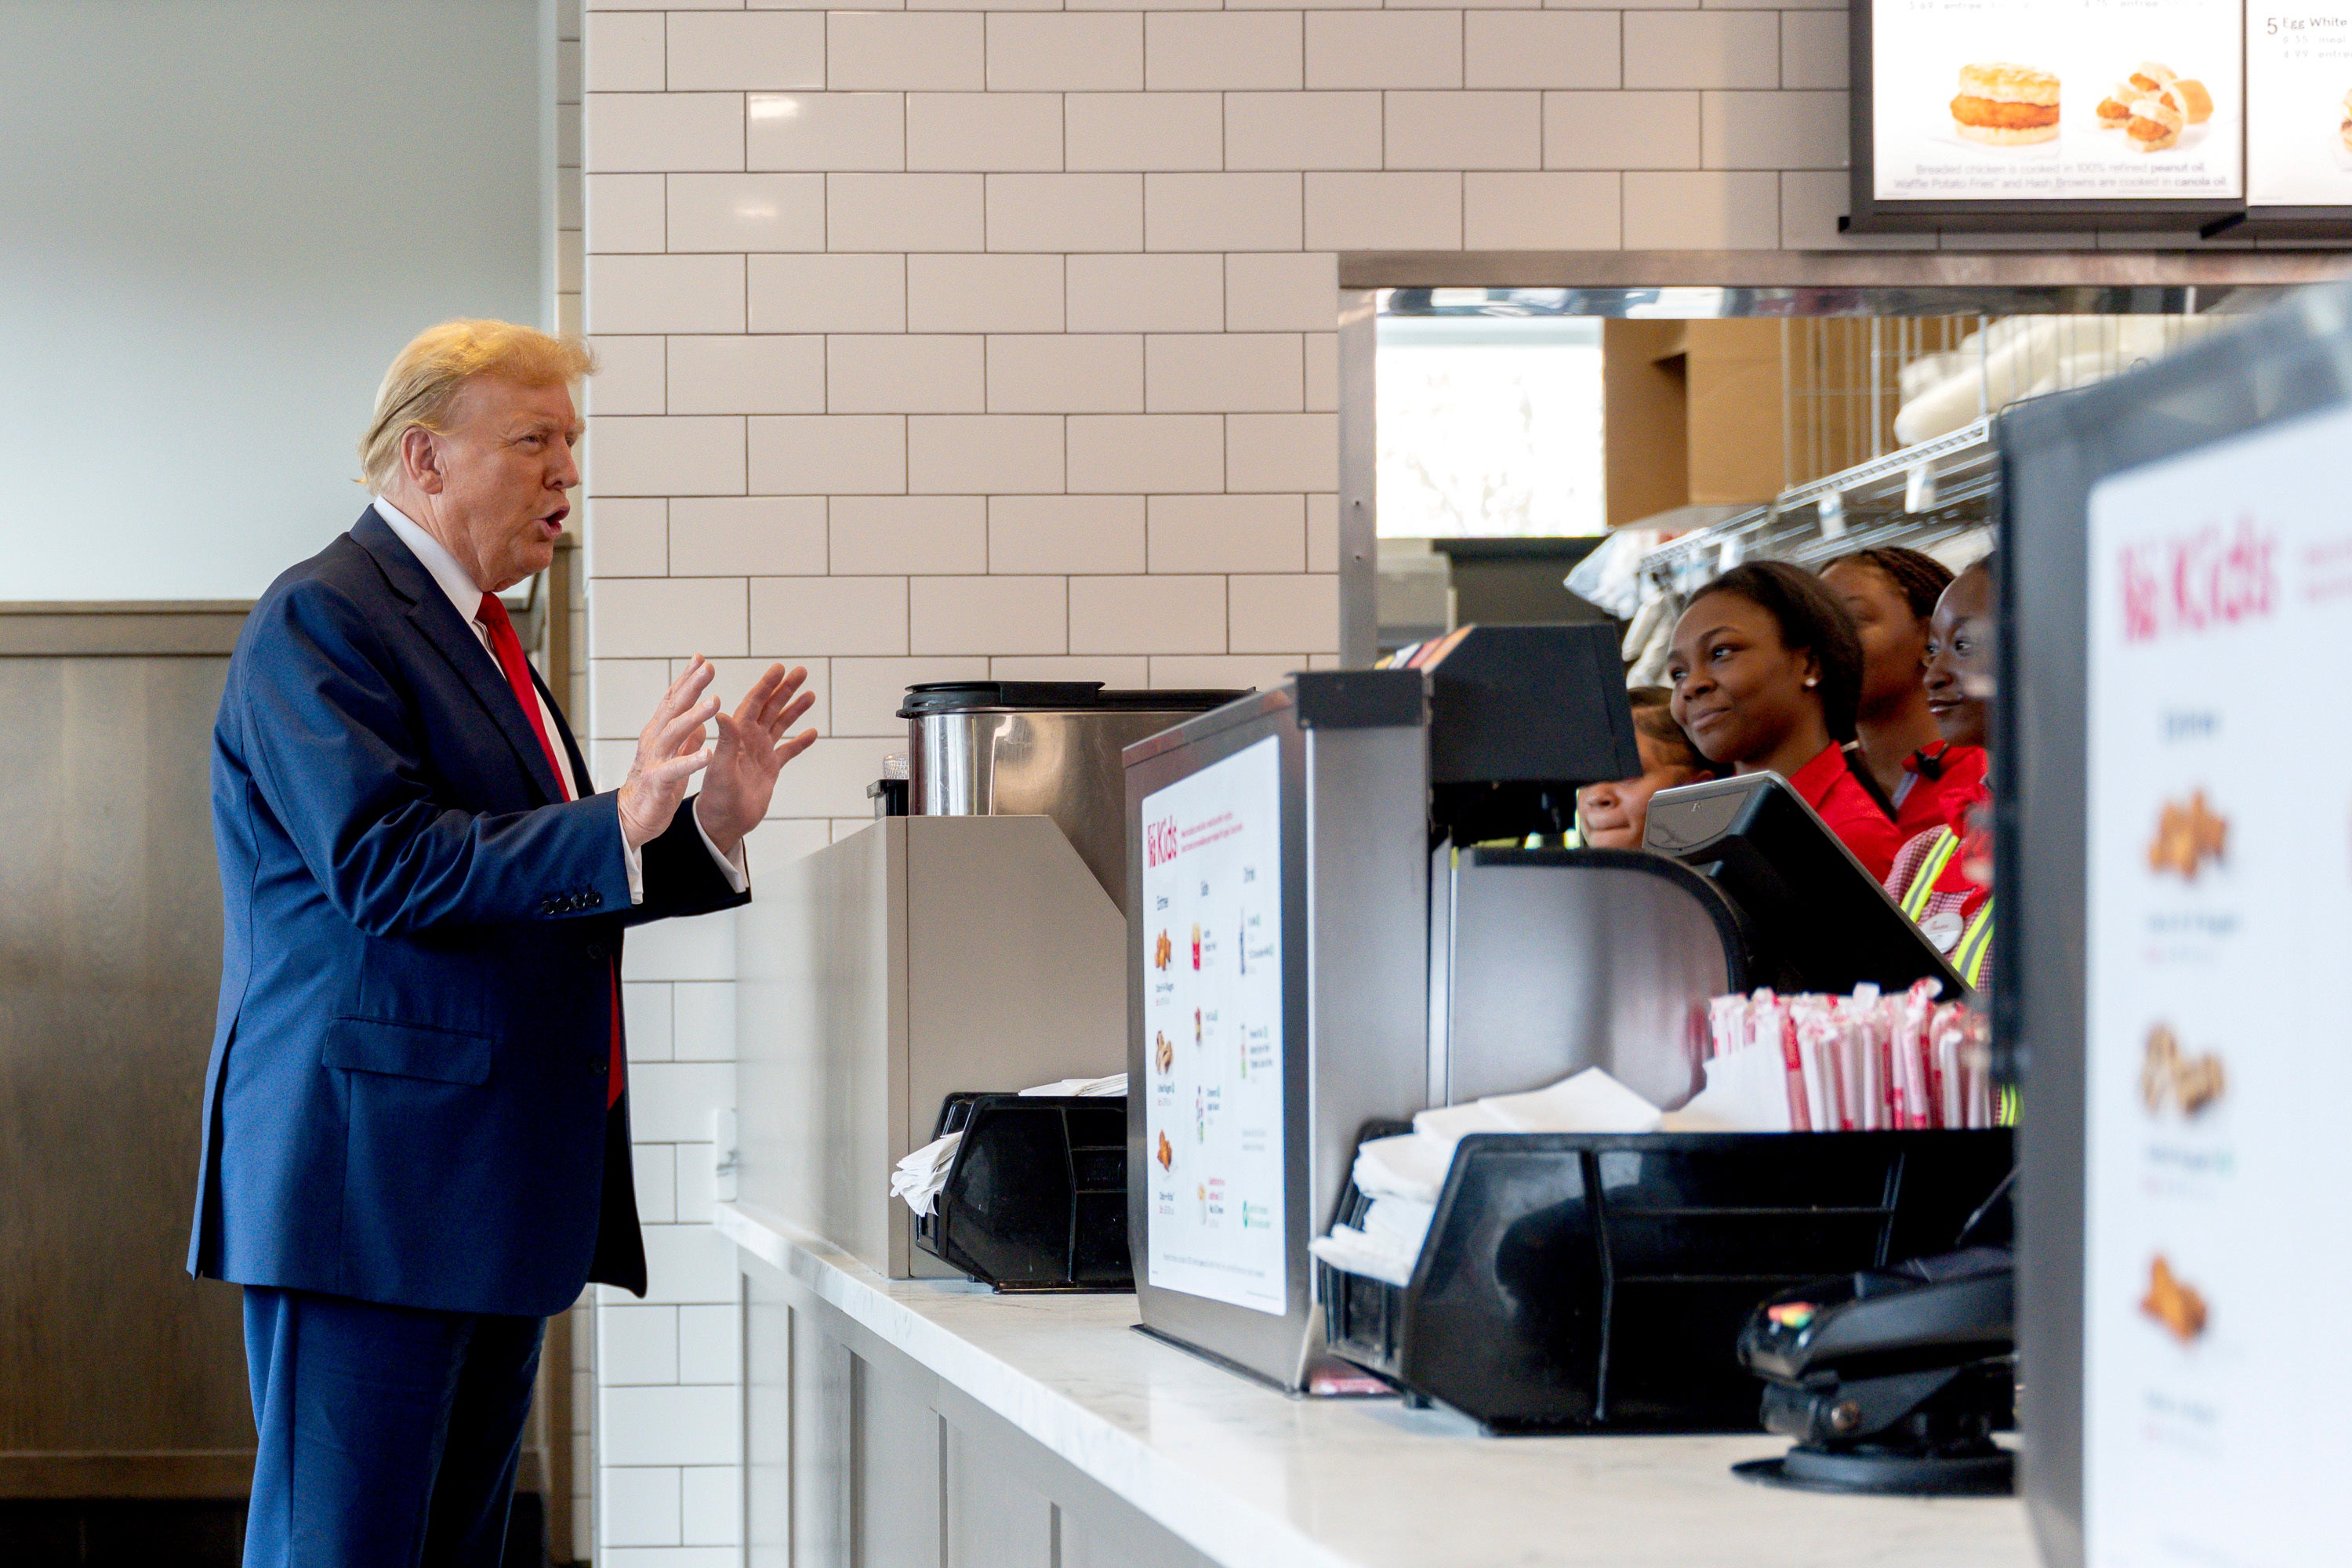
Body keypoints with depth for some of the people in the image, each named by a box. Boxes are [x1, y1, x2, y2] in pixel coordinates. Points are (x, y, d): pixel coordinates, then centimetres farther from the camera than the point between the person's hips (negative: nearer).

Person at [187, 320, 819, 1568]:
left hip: (498, 1188, 10)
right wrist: (618, 824, -27)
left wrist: (707, 825, 7)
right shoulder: (320, 619, -8)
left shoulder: (476, 637, 21)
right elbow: (390, 868, -20)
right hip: (371, 1179, -10)